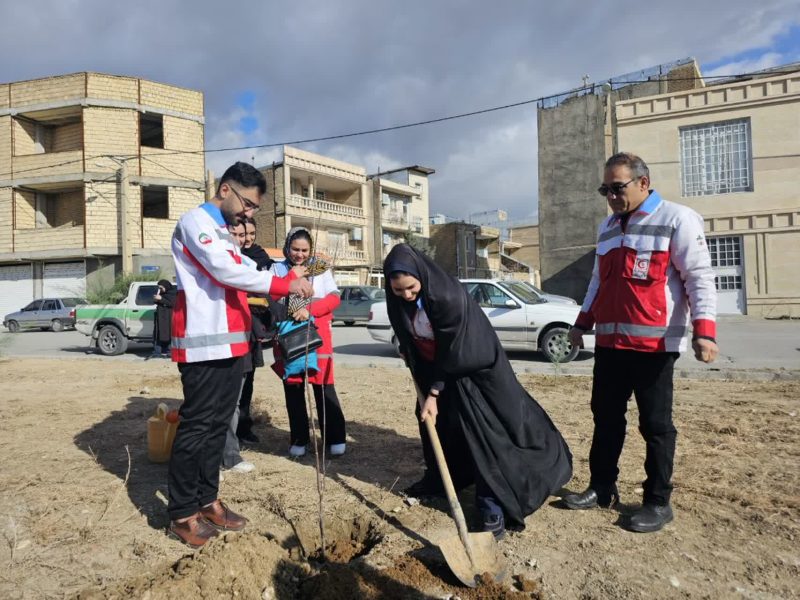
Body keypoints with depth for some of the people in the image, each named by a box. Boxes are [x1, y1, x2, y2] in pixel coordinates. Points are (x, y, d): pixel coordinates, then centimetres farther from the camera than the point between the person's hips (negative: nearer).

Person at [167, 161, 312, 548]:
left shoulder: (223, 234, 24)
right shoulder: (195, 221, -6)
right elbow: (226, 272, -20)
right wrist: (284, 285, -20)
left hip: (229, 343, 9)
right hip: (204, 344, -9)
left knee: (218, 425, 12)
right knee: (197, 427, -4)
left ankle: (207, 500, 23)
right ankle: (181, 513, 8)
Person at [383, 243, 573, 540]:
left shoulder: (448, 296, -33)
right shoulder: (398, 300, -13)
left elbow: (451, 351, -25)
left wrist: (434, 393, -17)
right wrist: (426, 389, 7)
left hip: (471, 366, -6)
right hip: (435, 367, 7)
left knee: (481, 431, -8)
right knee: (433, 421, 16)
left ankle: (493, 507, 0)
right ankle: (437, 481, 37)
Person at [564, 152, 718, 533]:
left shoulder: (676, 219, -5)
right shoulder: (607, 228, 16)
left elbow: (699, 277, -10)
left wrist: (704, 330, -19)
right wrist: (583, 323, 19)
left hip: (654, 344, -6)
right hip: (609, 343, 7)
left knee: (655, 424, 4)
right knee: (606, 418, 13)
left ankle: (658, 502, 17)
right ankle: (602, 488, 26)